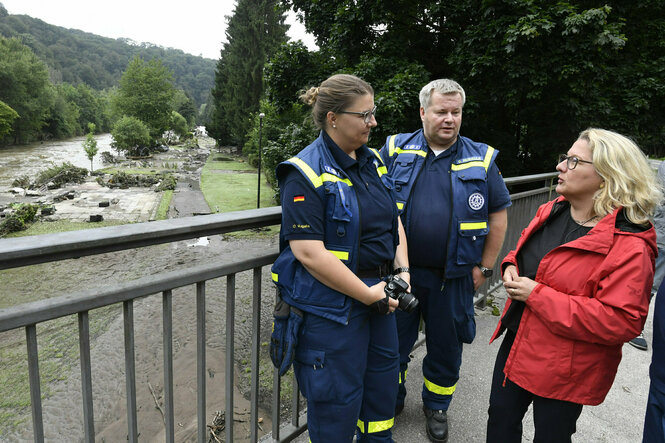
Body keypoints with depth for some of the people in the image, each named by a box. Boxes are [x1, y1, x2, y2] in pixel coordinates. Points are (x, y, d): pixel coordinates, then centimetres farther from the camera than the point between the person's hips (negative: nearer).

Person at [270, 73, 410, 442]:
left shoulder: (372, 162, 6)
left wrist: (402, 271, -1)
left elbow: (394, 220, 14)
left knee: (383, 379, 24)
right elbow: (309, 252, -23)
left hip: (380, 293, 8)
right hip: (332, 305, -8)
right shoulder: (306, 173, -18)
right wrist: (369, 295, -18)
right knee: (337, 400, 9)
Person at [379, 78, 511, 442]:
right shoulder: (395, 150, 0)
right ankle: (390, 401, 41)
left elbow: (498, 215, 6)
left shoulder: (482, 159, 1)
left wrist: (485, 267, 2)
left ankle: (436, 406, 42)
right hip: (399, 272, 0)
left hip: (453, 276, 0)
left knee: (446, 346, 17)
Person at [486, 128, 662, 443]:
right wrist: (511, 266, -8)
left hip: (564, 372, -6)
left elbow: (622, 321, -29)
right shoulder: (552, 210, -1)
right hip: (517, 342, 7)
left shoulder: (629, 245, -24)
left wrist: (537, 294, -28)